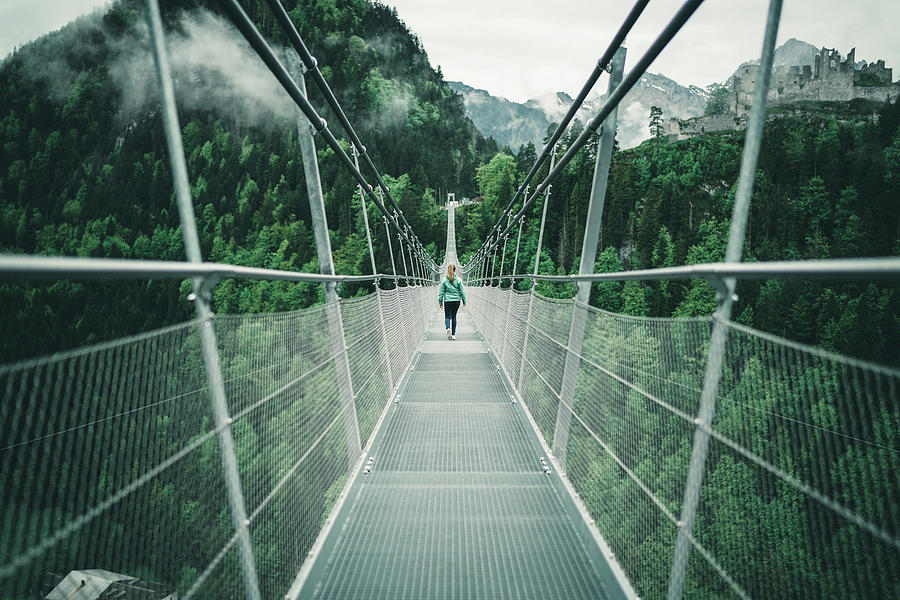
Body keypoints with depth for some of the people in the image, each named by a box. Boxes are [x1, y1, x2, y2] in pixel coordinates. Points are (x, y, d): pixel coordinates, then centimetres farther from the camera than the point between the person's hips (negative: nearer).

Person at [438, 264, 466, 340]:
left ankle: (448, 328, -24)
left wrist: (440, 302, 6)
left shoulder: (444, 280, -5)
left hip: (447, 301, -1)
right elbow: (462, 292, 0)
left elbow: (441, 292, -2)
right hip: (456, 300, 2)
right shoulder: (458, 280, -3)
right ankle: (453, 334, 17)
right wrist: (464, 301, 11)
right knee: (454, 317, 14)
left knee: (447, 317, 6)